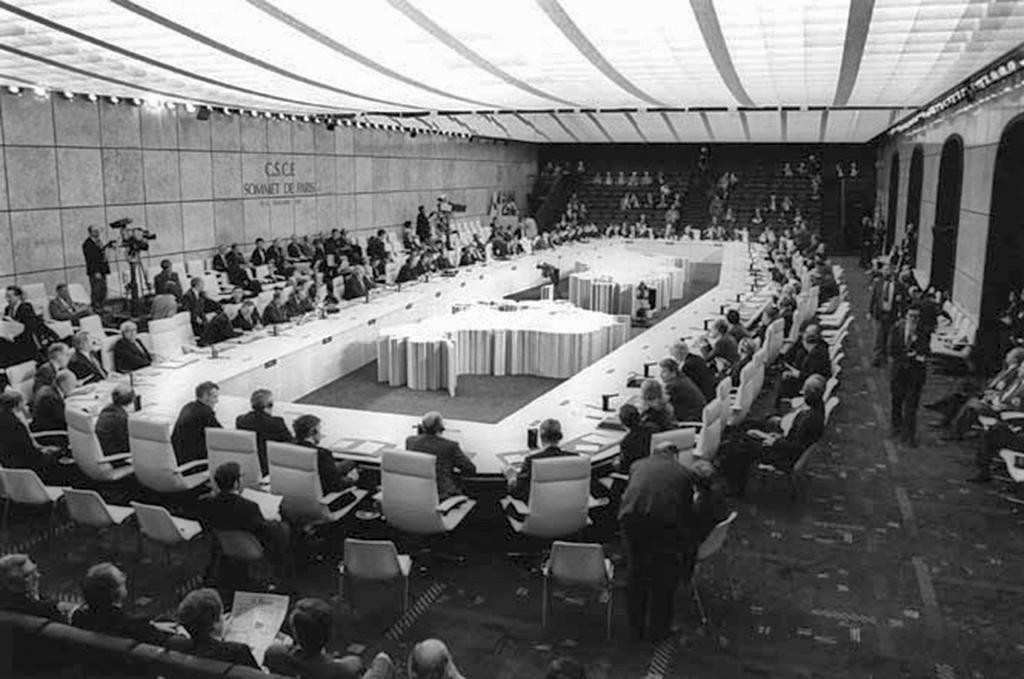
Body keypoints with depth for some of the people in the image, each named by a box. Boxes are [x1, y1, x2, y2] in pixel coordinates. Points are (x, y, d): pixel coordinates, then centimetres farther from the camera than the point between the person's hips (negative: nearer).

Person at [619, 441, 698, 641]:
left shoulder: (638, 465, 27)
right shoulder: (682, 472, 23)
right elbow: (687, 511, 27)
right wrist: (688, 547, 38)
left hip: (632, 517, 2)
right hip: (665, 521, -2)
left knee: (636, 574, 20)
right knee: (664, 578, 18)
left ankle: (636, 628, 32)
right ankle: (657, 630, 28)